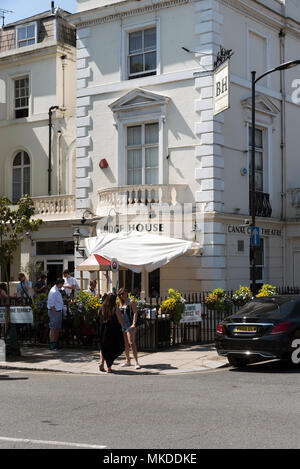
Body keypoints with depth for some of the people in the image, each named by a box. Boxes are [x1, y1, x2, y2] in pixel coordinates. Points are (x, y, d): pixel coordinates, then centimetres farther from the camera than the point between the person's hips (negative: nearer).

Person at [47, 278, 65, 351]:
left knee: (58, 329, 13)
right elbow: (51, 304, -21)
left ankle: (55, 345, 21)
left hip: (59, 311, 10)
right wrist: (55, 314, -21)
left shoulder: (57, 291, 14)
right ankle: (52, 346, -4)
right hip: (54, 312, -10)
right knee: (53, 329, -6)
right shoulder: (53, 292, -18)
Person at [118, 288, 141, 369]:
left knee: (131, 343, -14)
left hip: (129, 325, -7)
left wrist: (134, 324, -20)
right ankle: (128, 361, 17)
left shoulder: (131, 302, -5)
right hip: (122, 325, 7)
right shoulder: (121, 303, 14)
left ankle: (136, 362, -15)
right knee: (125, 344, 9)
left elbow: (135, 313, -10)